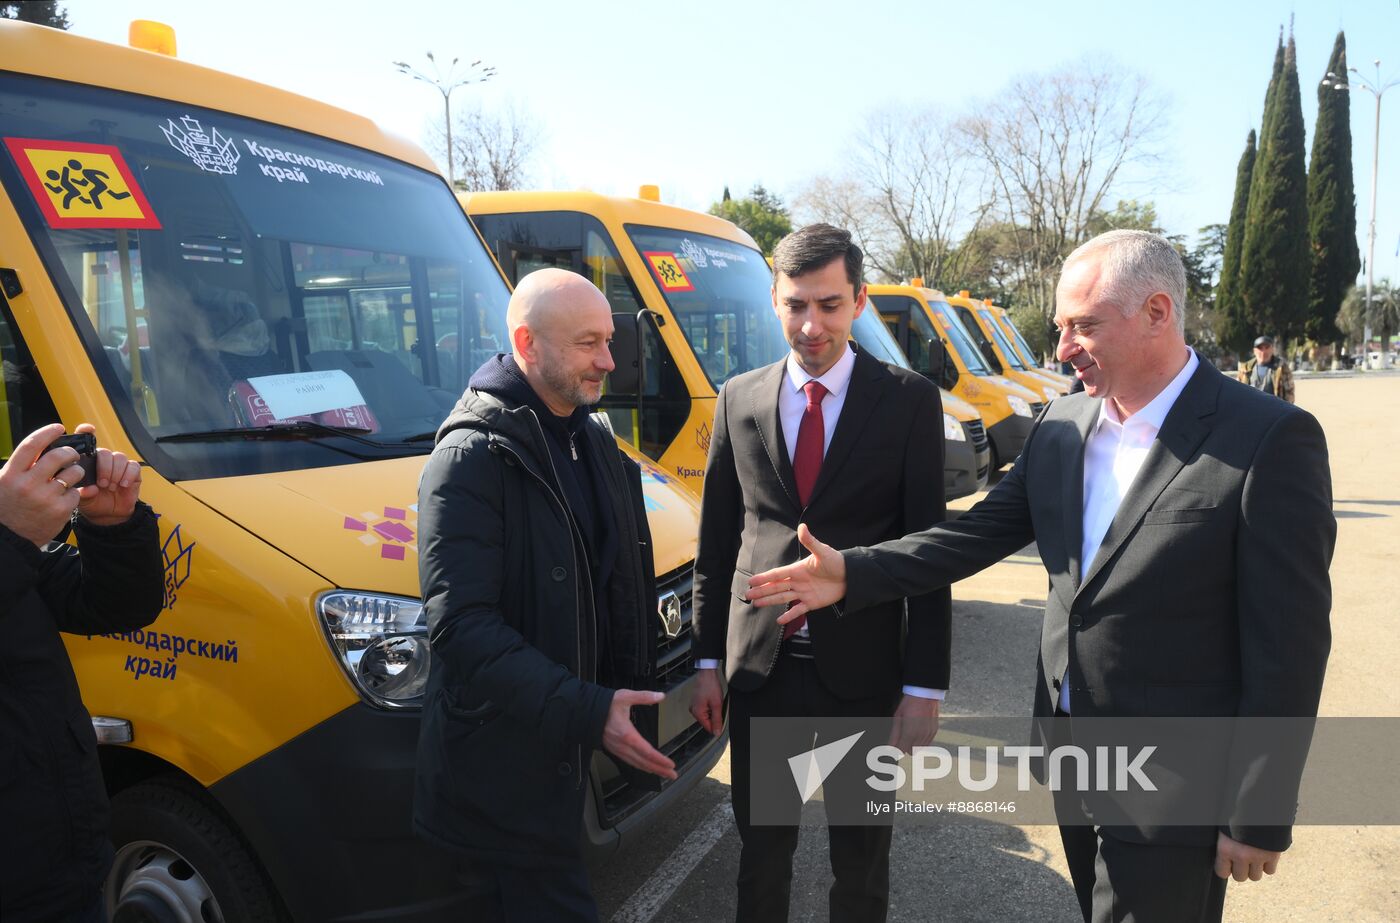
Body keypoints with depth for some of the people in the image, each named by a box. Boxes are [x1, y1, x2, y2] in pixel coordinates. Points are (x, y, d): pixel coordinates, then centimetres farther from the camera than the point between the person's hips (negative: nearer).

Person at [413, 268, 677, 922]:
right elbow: (461, 628, -25)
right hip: (499, 768, -7)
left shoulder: (596, 443, 9)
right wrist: (589, 712, -29)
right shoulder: (473, 456, -19)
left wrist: (622, 697, 9)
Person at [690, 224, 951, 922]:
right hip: (760, 668, 2)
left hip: (862, 668, -2)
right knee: (761, 847, 17)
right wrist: (707, 660, 6)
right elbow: (715, 540, 6)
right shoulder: (739, 399, 2)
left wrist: (924, 686, -7)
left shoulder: (909, 400, -5)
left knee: (862, 857, 16)